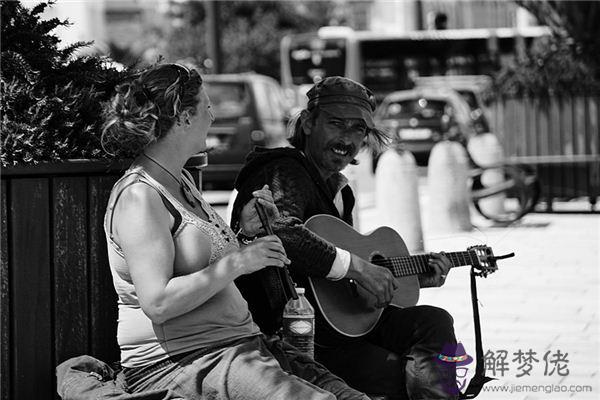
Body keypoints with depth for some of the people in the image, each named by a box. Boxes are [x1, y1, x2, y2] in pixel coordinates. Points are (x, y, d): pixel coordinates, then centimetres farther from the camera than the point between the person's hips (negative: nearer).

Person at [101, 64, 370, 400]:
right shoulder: (138, 196, -13)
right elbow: (157, 303, -23)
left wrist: (246, 231, 10)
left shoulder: (180, 180, 17)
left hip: (240, 341, 10)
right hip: (176, 361, -9)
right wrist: (237, 262, -19)